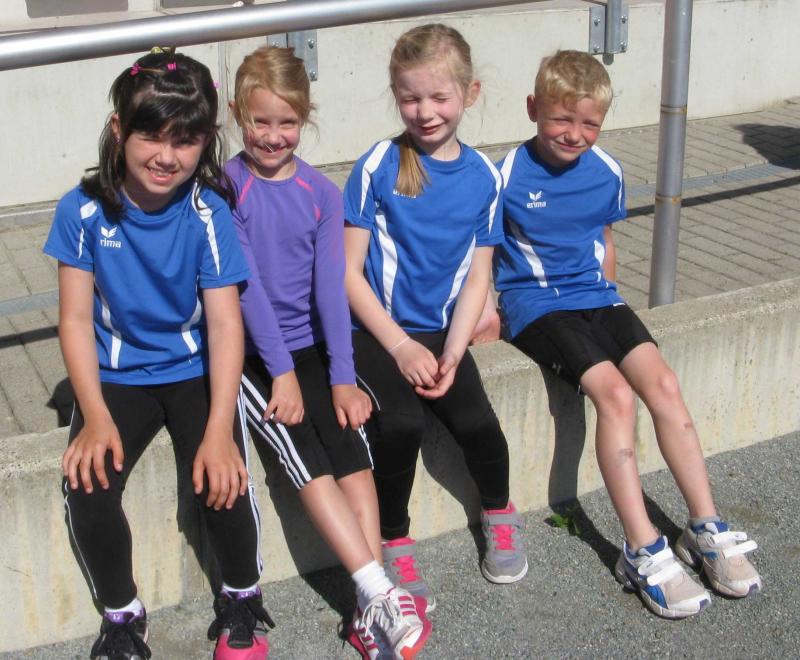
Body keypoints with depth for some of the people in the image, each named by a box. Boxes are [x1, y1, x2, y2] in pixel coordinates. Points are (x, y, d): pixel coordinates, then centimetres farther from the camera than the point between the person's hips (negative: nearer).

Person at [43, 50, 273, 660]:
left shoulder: (208, 214, -14)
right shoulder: (84, 210, -11)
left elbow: (224, 322, -17)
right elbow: (77, 319, -8)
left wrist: (220, 429, -27)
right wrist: (96, 417, -19)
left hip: (195, 369, -1)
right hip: (116, 374, 1)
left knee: (221, 480, -24)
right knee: (88, 489, -21)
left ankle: (242, 598, 8)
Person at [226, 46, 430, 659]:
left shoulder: (322, 192, 4)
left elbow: (331, 285, -3)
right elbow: (245, 284, -11)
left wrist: (342, 376, -11)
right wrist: (281, 371, -15)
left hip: (311, 345, 3)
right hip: (250, 353, -3)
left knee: (354, 451, -16)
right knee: (309, 463, -19)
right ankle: (382, 593, -17)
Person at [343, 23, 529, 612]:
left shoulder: (484, 176, 2)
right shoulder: (379, 166, -7)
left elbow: (477, 277, 3)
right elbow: (349, 271, -7)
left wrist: (451, 353, -10)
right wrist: (401, 347, -14)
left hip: (441, 332, 3)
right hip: (378, 330, -2)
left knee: (476, 421, -19)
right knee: (402, 422, -27)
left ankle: (500, 517, 14)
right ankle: (395, 543, -1)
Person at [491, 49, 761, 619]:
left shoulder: (606, 172, 6)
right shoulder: (509, 176, -9)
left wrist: (607, 292, 13)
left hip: (595, 297, 5)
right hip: (537, 306, -5)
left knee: (662, 384, -17)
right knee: (615, 393, -25)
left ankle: (707, 528, -7)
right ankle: (644, 550, -21)